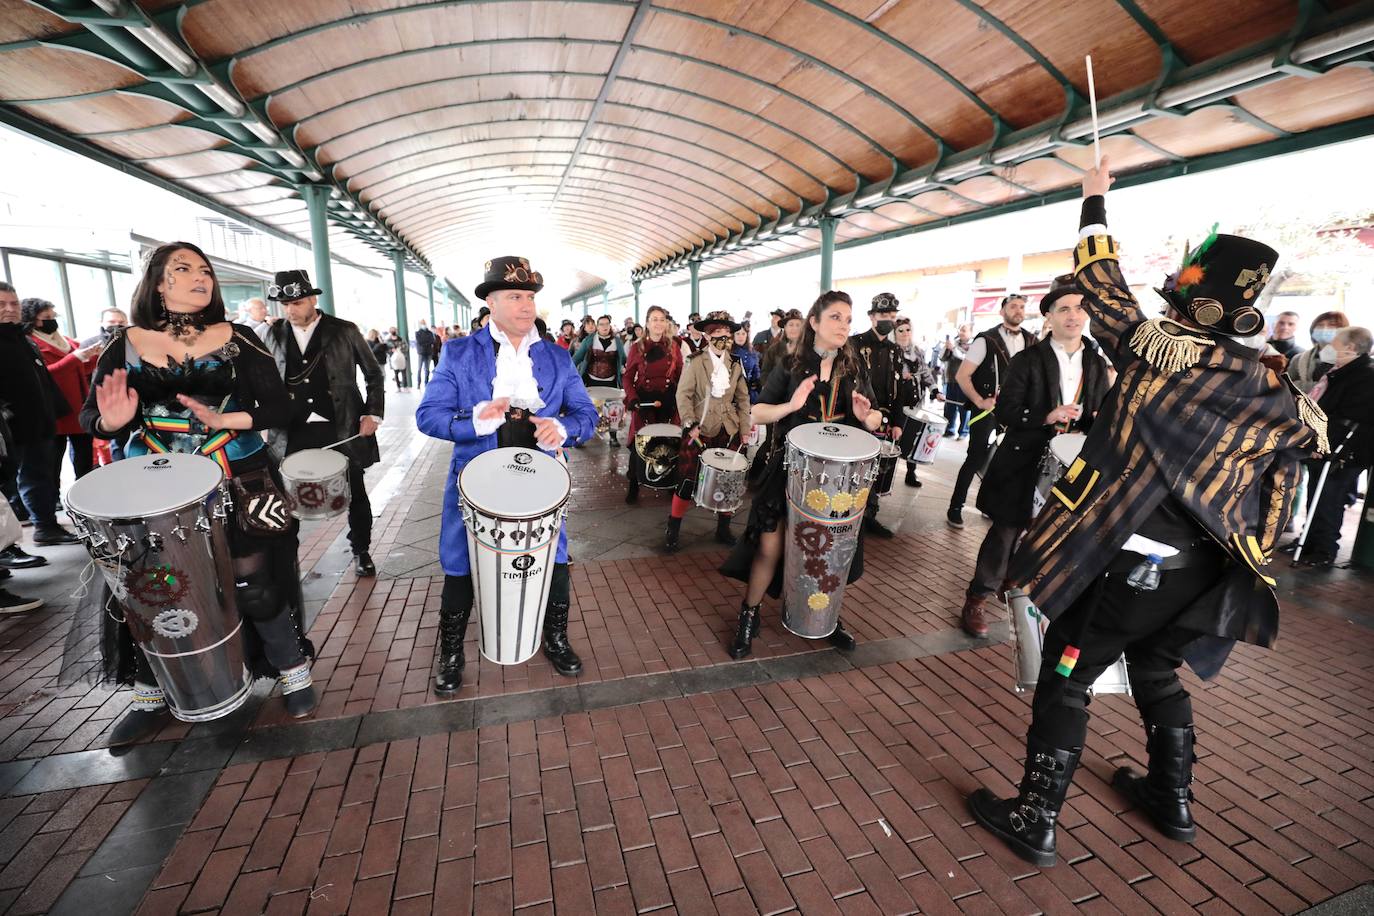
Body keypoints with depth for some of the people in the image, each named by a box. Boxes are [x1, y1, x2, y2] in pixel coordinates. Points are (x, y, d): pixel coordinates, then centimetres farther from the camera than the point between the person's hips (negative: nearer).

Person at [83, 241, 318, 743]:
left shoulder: (238, 339, -2)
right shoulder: (125, 346, 3)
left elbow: (279, 409, -4)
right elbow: (90, 415, 6)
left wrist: (224, 420, -20)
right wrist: (113, 421, -16)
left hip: (237, 484, -2)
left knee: (255, 584, -1)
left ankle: (294, 674, 20)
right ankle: (150, 698, 31)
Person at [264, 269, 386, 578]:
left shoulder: (345, 331, 0)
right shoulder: (274, 335, 8)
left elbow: (374, 373, 5)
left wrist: (373, 413, -4)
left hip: (342, 429, -2)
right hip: (292, 433, 2)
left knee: (356, 494, 9)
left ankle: (361, 552, 28)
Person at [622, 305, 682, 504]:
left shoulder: (673, 347, 6)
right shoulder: (637, 347, 1)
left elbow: (680, 376, 6)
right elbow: (627, 377, 2)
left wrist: (678, 399, -7)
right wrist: (632, 398, -13)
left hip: (668, 403, 1)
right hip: (643, 402, -1)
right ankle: (633, 486, 11)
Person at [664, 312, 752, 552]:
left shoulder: (736, 364, 10)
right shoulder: (695, 362, -4)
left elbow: (743, 399, 11)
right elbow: (683, 395, -7)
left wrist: (744, 429, 4)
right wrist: (690, 425, -17)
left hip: (728, 430, 4)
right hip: (699, 430, -4)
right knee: (688, 480, -4)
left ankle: (723, 529, 23)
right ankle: (673, 530, 11)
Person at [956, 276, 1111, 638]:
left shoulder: (1097, 365, 10)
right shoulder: (1027, 360, -5)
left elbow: (1100, 415, 13)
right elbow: (1006, 411, -10)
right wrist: (1046, 417, -24)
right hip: (1024, 465, -4)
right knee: (1005, 533, 2)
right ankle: (977, 600, 16)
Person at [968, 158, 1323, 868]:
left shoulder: (1156, 348, -12)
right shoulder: (1272, 391, 4)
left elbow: (1099, 279, 0)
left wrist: (1094, 202, 16)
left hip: (1129, 557, -6)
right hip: (1199, 569, 7)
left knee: (1064, 678, 5)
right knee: (1157, 670, 26)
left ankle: (1034, 821, 14)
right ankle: (1173, 800, 43)